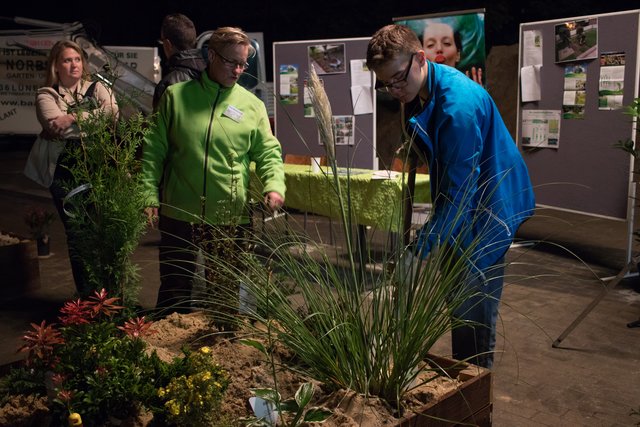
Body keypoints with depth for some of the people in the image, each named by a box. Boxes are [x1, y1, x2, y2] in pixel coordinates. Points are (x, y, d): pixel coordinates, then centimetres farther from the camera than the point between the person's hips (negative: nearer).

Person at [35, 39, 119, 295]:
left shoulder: (96, 89, 12)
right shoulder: (46, 95, 7)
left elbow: (112, 115, -6)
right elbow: (56, 127, -11)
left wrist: (73, 117, -9)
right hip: (66, 175, -1)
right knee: (77, 235, 4)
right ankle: (86, 295, 17)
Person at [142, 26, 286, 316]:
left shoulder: (252, 105, 3)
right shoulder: (176, 95, 1)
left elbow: (268, 153, 4)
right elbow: (155, 150, 2)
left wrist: (274, 186, -14)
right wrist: (150, 195, -4)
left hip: (231, 217, 1)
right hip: (179, 212, 0)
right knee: (174, 291, 12)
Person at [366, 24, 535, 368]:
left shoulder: (459, 104, -30)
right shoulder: (418, 91, 0)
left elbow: (458, 191, -29)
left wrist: (422, 251, -28)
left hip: (487, 208, -9)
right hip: (458, 204, 9)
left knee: (473, 312, -4)